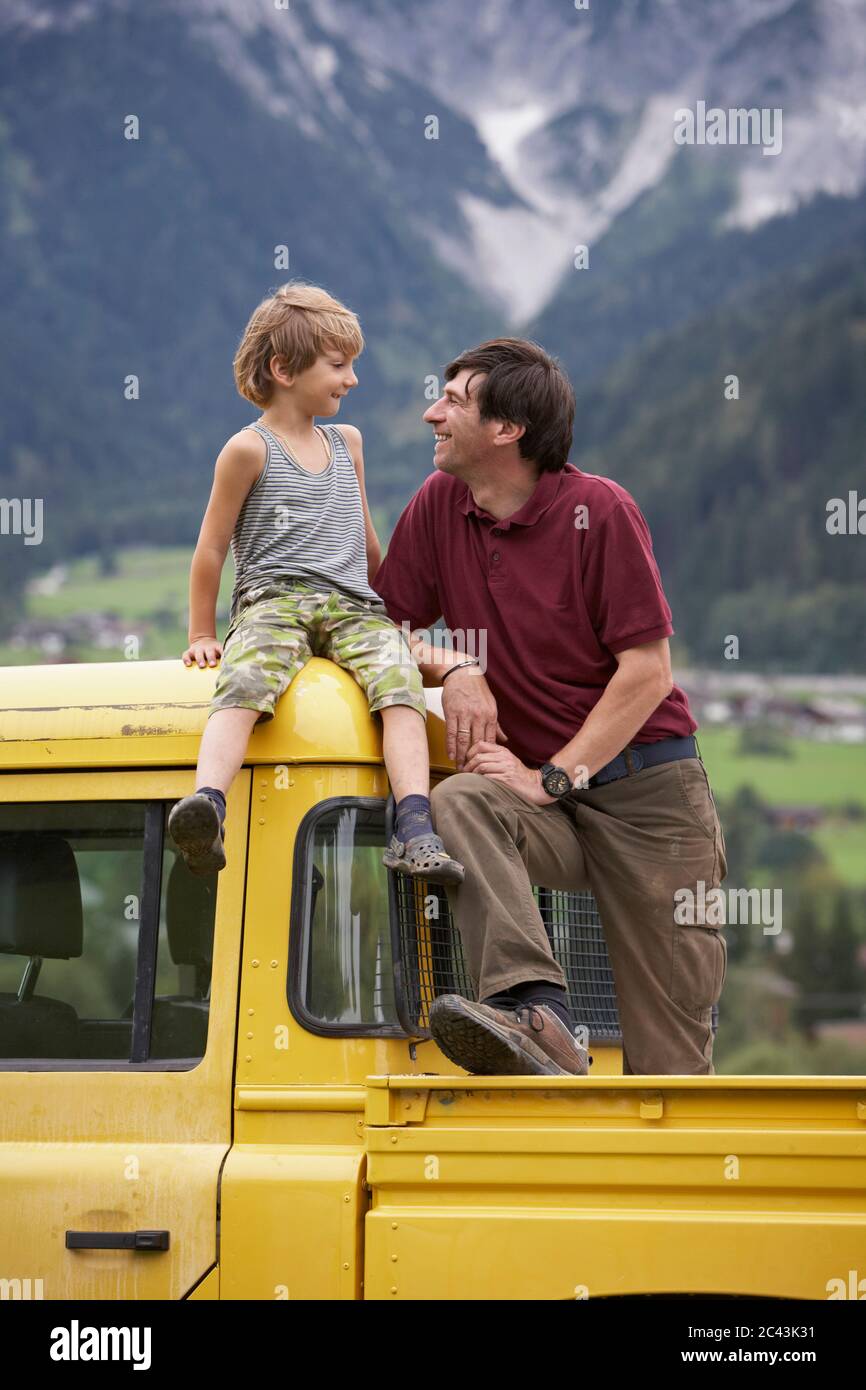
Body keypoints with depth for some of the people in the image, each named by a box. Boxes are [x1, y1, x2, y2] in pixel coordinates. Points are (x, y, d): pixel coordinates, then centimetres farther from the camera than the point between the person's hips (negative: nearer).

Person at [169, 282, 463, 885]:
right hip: (273, 602, -4)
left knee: (399, 678, -27)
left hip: (354, 608, 4)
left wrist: (392, 613, 32)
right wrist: (202, 636, 8)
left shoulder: (347, 442, 24)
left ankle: (416, 832, -41)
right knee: (246, 682, -36)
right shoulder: (250, 449, 4)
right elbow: (212, 550, 7)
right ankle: (207, 805, -57)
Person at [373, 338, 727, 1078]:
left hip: (646, 788, -3)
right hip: (550, 802, 3)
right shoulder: (439, 505, 4)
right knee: (458, 803, -32)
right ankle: (537, 1017, -45)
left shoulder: (600, 509, -9)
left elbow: (648, 670, -12)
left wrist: (554, 778, -18)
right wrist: (453, 673, -11)